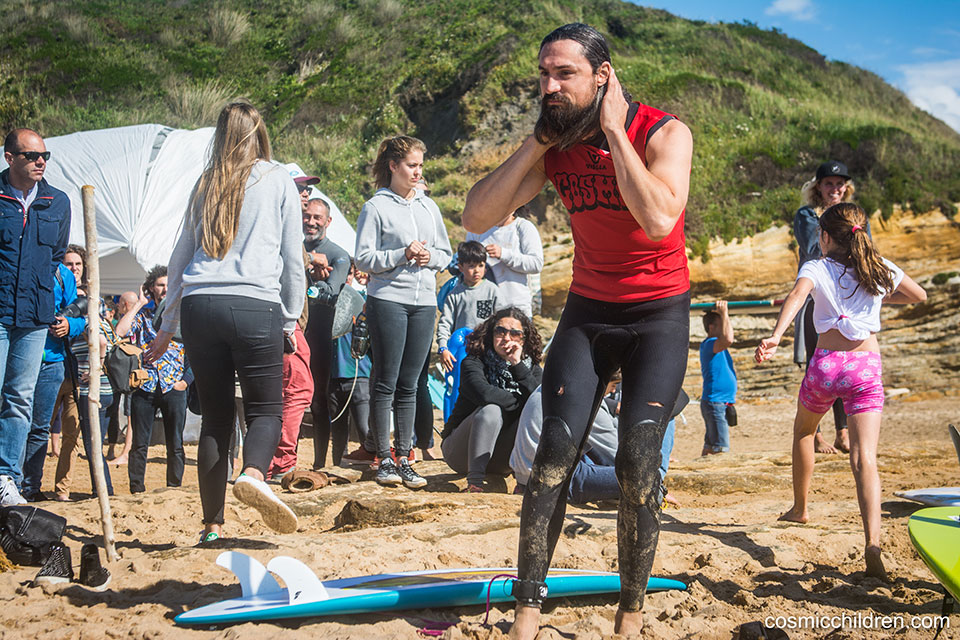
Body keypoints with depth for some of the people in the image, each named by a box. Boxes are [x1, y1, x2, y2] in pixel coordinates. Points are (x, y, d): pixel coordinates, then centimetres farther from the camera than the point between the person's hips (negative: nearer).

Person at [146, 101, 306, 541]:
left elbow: (180, 256, 19)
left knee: (215, 414, 9)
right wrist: (290, 320, 15)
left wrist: (168, 326, 24)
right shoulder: (278, 179, 10)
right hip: (255, 306, -3)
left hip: (198, 306, 3)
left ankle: (212, 524, 9)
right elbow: (293, 257, 8)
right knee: (265, 408, 3)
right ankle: (254, 473, -28)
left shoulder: (206, 183, 18)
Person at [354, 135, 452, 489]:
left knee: (409, 384, 6)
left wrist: (430, 257, -3)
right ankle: (384, 459, 4)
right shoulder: (376, 207, 0)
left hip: (424, 302, 4)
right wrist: (403, 255, -15)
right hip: (388, 300, -4)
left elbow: (445, 253, 18)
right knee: (386, 382, -2)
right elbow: (364, 258, -6)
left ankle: (404, 458, 11)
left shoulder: (429, 206, 15)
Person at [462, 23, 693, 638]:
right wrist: (536, 143, -16)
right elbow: (477, 218, -9)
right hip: (588, 309, 3)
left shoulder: (663, 132, -16)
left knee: (638, 461, -11)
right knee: (556, 449, -9)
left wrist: (613, 130, -27)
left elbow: (658, 219, -34)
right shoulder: (556, 146, -4)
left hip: (659, 313, -3)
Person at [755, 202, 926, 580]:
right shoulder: (880, 268, 10)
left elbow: (797, 296, -21)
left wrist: (775, 337, -36)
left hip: (826, 364, -1)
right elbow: (919, 295, 24)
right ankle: (873, 542, -28)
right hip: (867, 366, 1)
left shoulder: (816, 268, 1)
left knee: (804, 431, 29)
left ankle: (800, 508, 42)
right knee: (865, 458, -9)